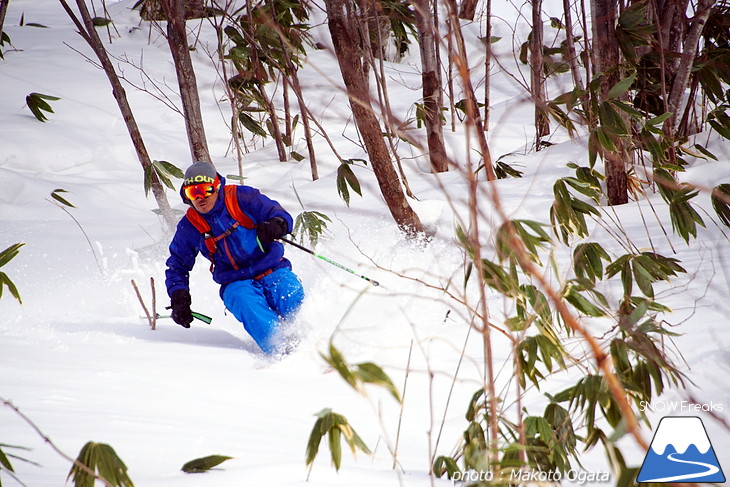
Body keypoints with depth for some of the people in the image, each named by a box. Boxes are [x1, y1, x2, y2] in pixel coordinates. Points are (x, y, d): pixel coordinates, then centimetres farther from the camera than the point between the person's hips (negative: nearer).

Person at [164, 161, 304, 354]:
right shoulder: (189, 227, 5)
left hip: (273, 272, 0)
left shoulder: (242, 198, -2)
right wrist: (179, 297, 2)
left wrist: (275, 225, -27)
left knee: (294, 304, -31)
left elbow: (281, 215, -2)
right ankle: (279, 350, -46)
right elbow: (177, 265, 18)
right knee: (245, 302, -35)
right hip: (237, 283, 0)